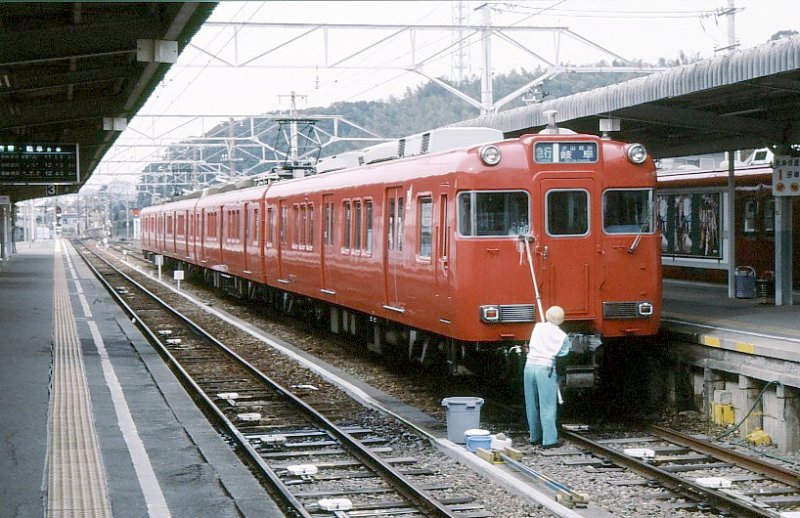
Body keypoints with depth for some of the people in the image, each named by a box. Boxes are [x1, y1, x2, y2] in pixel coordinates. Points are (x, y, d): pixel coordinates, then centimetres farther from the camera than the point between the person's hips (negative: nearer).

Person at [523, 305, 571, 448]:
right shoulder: (563, 337, 2)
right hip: (546, 369, -3)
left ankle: (535, 437, 21)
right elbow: (562, 356, 3)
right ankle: (549, 440, -5)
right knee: (548, 406, -1)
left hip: (530, 366, 3)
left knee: (532, 405, 13)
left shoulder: (538, 327, 8)